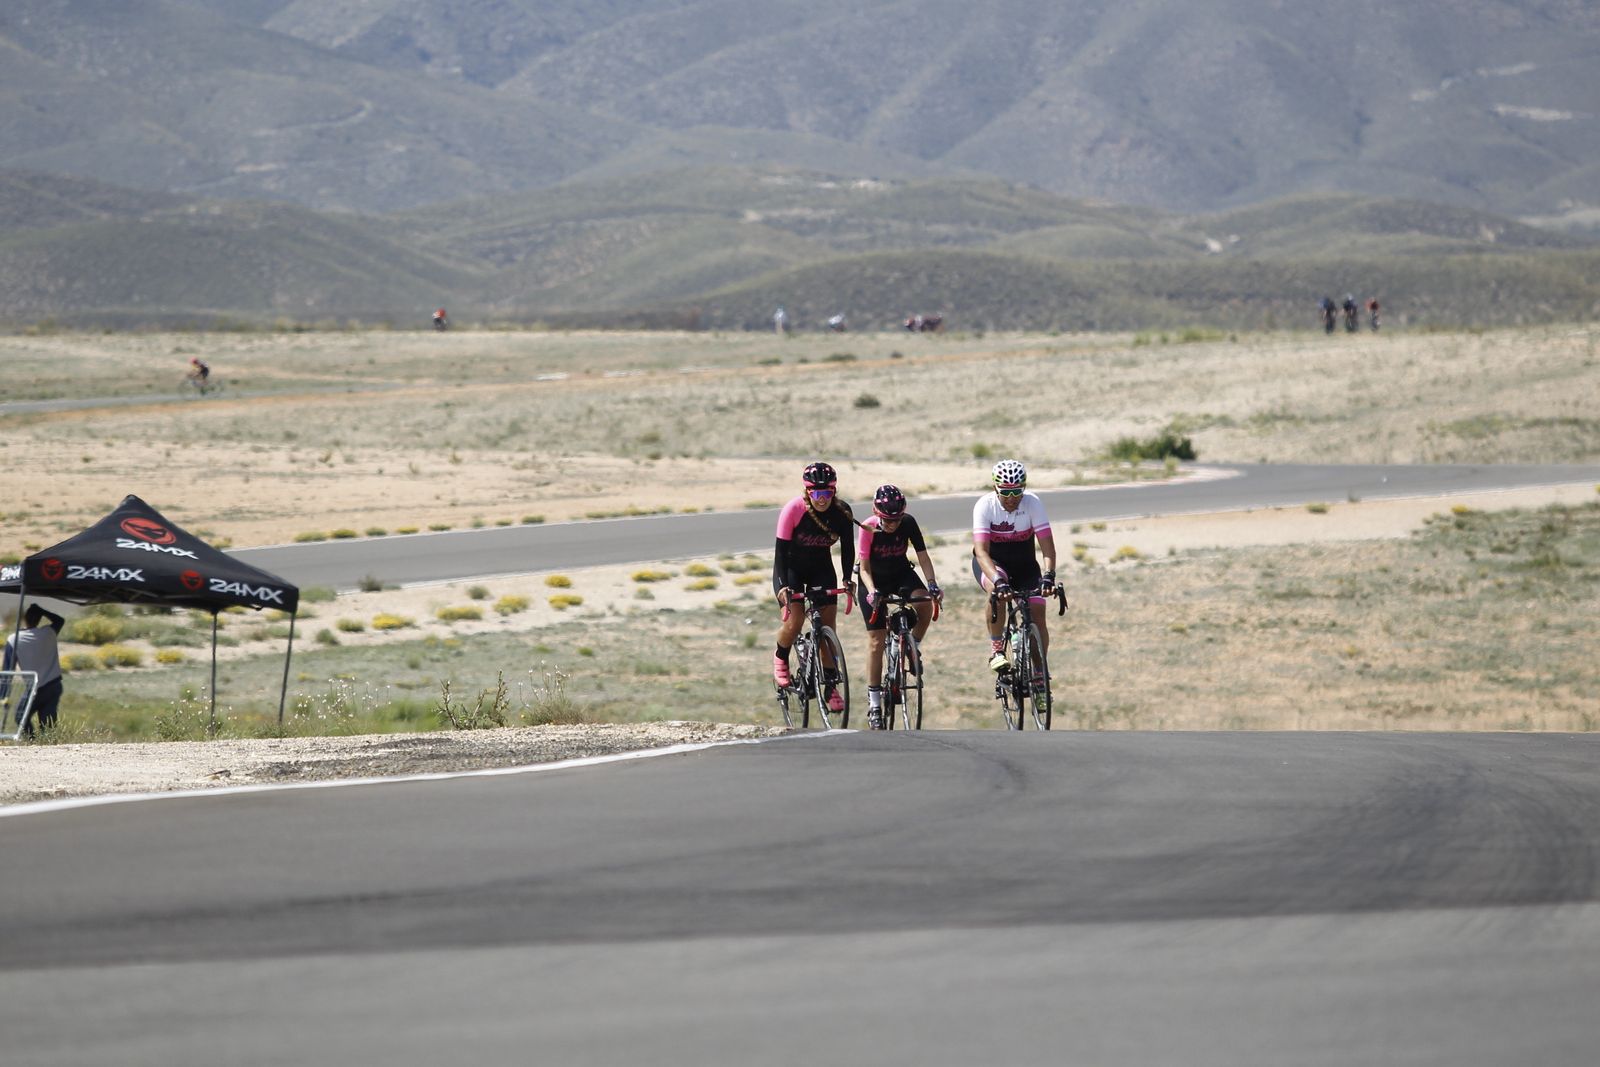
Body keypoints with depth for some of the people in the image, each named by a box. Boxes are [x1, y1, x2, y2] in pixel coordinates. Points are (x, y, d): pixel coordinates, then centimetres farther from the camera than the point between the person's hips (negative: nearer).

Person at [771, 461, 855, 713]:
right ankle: (780, 658, 12)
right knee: (795, 618, -20)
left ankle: (830, 685, 0)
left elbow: (847, 548, -8)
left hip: (821, 567, 3)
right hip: (791, 568, -3)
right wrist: (782, 585, -33)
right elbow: (781, 550, -23)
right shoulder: (793, 510, -26)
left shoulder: (842, 512, -17)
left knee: (828, 623, -7)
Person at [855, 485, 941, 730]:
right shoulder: (869, 528, -25)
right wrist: (872, 591, -39)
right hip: (874, 579, -2)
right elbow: (864, 567, -22)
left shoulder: (908, 524, -20)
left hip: (900, 574, 2)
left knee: (925, 603, -30)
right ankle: (874, 704, 1)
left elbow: (923, 556, -19)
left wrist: (932, 584, -34)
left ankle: (914, 646, -3)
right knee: (877, 641, -7)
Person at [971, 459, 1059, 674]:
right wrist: (998, 581, -50)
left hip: (1024, 564, 2)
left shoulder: (1032, 503, -22)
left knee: (1037, 613, -14)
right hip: (991, 563, -2)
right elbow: (981, 551, -34)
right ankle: (996, 649, -21)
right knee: (997, 589, -35)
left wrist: (1048, 576, -43)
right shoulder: (985, 505, -26)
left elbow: (1047, 545, -26)